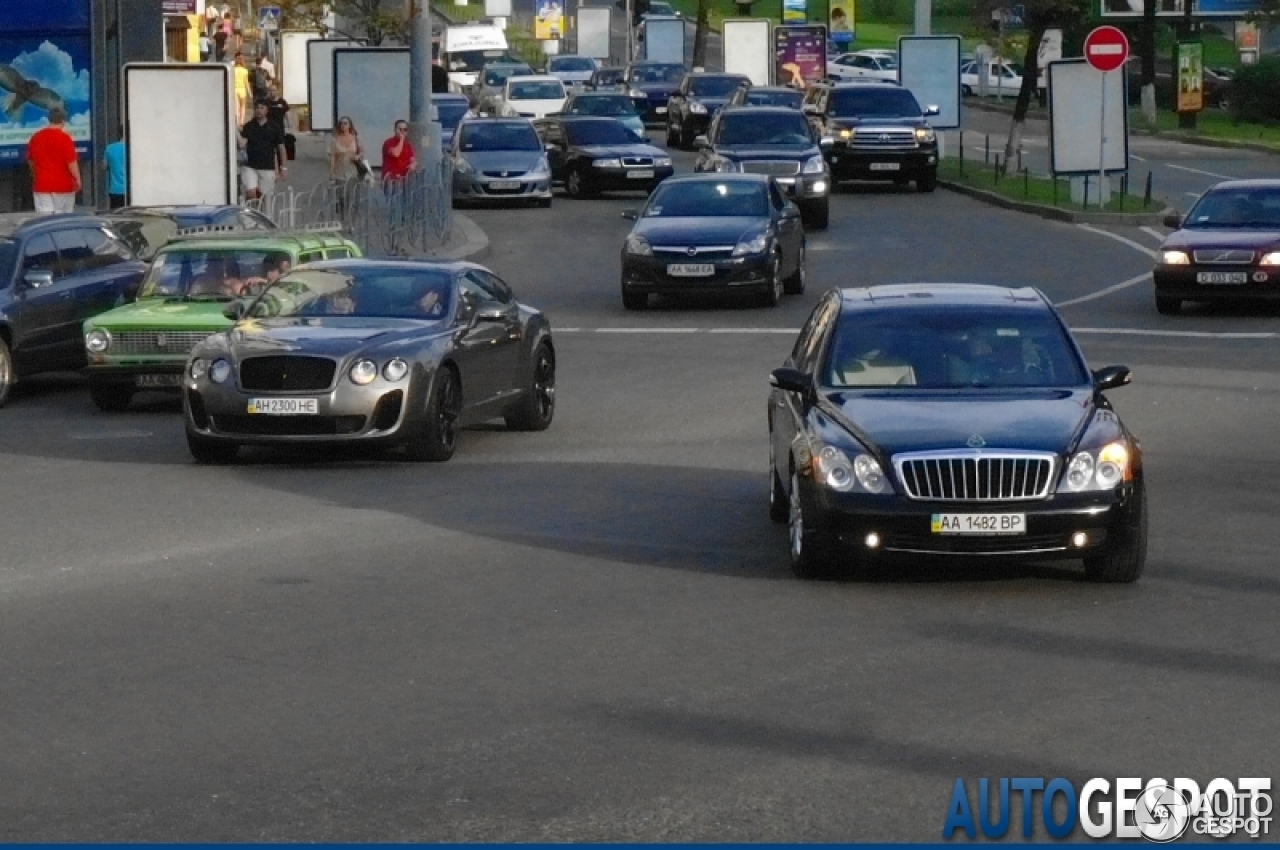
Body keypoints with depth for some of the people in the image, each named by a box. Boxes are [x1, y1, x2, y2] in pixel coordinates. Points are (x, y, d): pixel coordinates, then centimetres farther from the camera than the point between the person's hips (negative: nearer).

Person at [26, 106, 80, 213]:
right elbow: (71, 162, -13)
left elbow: (30, 160, 17)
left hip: (41, 185, 3)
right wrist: (77, 179, -2)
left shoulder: (36, 137, 5)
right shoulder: (64, 138, -11)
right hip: (63, 185, -3)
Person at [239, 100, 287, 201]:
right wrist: (238, 134, -27)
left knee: (263, 196, 4)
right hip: (250, 167, -1)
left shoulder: (274, 128, 3)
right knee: (251, 193, -16)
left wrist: (283, 167, 6)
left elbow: (281, 147, 8)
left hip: (267, 168, 1)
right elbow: (242, 144, -9)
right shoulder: (248, 127, 2)